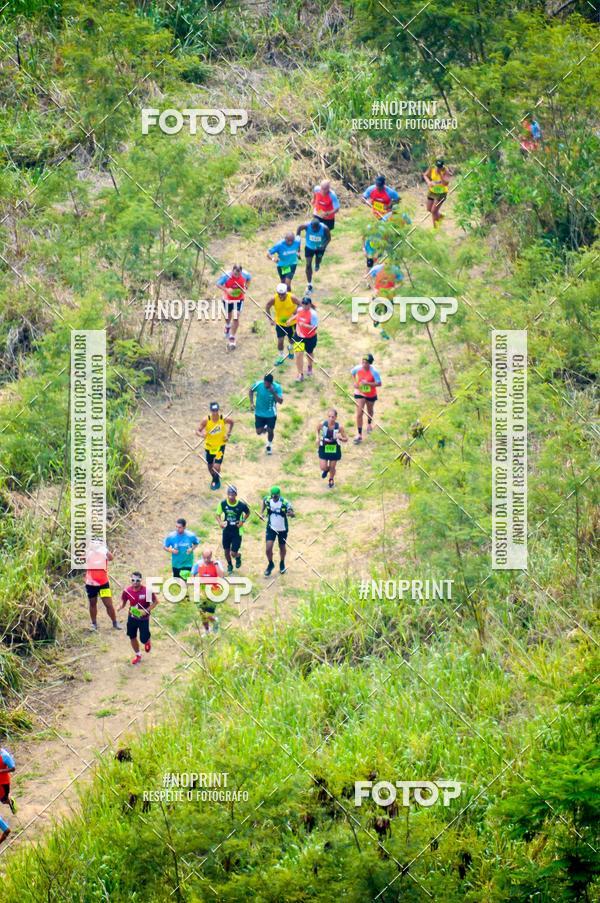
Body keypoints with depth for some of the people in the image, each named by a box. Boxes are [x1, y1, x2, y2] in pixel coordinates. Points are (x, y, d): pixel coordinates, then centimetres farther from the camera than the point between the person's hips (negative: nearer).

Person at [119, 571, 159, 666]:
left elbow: (155, 601, -11)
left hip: (143, 618, -3)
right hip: (132, 618, 3)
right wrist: (121, 606, -19)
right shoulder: (127, 591, -12)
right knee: (132, 637, 10)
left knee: (143, 639, 0)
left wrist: (147, 610, -21)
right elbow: (123, 601, 4)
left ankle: (147, 641, 40)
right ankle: (137, 655, 34)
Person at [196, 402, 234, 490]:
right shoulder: (206, 420, -22)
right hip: (209, 446, 1)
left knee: (216, 467, -10)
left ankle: (217, 480, 23)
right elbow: (197, 431, -17)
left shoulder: (224, 419, -20)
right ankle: (214, 479, 50)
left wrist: (228, 434, -4)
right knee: (210, 466, 17)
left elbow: (231, 422, 3)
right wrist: (202, 434, -40)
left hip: (220, 445, -1)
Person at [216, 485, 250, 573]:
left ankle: (238, 556, 36)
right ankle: (229, 565, 45)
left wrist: (243, 521, -10)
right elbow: (218, 515, 0)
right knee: (226, 551, 14)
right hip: (226, 531, 2)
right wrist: (220, 523, -19)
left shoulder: (241, 505, -18)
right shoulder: (223, 503, -14)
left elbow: (248, 513, 3)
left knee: (234, 553, -3)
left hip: (237, 531, -2)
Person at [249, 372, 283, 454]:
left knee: (270, 431, 10)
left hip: (271, 414, -1)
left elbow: (280, 401, -26)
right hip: (259, 413, 1)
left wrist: (273, 393, -39)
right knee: (259, 432, 3)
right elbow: (250, 390, 1)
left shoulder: (277, 387, -22)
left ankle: (269, 445, 40)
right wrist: (251, 403, -8)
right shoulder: (259, 384, -20)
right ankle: (264, 428, 40)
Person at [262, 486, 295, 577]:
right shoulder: (267, 500, -15)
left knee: (282, 547, 18)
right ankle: (270, 564, 20)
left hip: (282, 529, -1)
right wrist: (262, 511, -1)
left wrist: (291, 513, -44)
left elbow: (293, 514, -20)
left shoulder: (284, 502, -24)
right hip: (271, 528, 1)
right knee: (268, 549, -9)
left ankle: (282, 563, 46)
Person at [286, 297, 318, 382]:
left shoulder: (313, 314, -26)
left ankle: (310, 367, 53)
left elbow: (314, 327, -28)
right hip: (299, 336, 3)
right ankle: (300, 374, 5)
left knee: (309, 353, 22)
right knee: (298, 355, -7)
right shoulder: (300, 309, -8)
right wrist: (291, 319, 5)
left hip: (310, 338, -3)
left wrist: (305, 325, -41)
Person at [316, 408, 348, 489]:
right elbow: (318, 429, 6)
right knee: (323, 468, 1)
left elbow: (346, 439, -14)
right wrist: (318, 438, -4)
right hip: (323, 448, 1)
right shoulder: (322, 424, -21)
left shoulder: (339, 427, -24)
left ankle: (331, 480, 48)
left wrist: (340, 438, -35)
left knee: (332, 468, 15)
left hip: (334, 449, -1)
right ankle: (326, 469, 42)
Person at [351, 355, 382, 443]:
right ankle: (359, 435, -3)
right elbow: (352, 372, 6)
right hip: (359, 393, 1)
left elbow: (379, 383, -24)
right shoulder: (358, 368, -18)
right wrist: (355, 382, -9)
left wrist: (367, 383, -34)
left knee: (370, 411, 25)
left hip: (371, 395, -1)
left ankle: (369, 423, 59)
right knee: (359, 413, -9)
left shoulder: (373, 372, -27)